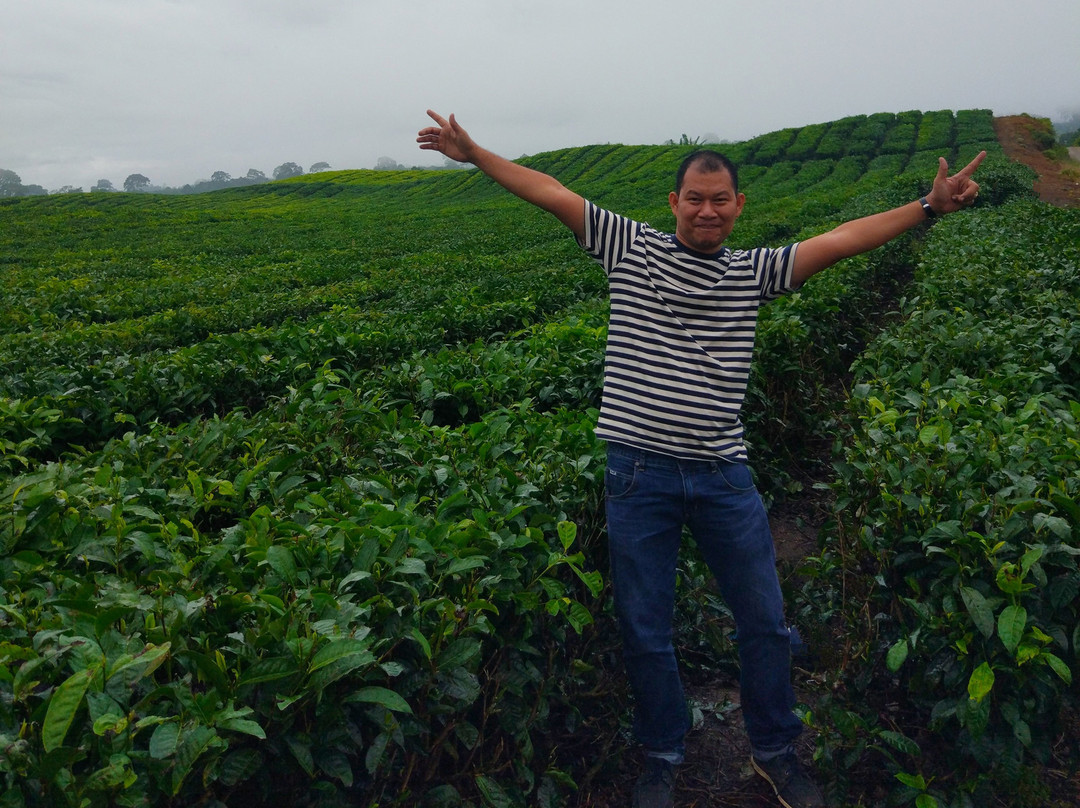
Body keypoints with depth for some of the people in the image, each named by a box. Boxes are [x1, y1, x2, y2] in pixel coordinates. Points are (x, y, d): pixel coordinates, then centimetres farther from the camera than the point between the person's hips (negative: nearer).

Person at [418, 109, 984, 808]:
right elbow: (551, 192, 3)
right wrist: (472, 153, 2)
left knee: (766, 623, 13)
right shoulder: (632, 247, 3)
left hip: (724, 476, 2)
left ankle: (776, 752, 37)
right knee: (646, 632, 11)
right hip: (640, 472, -1)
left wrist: (929, 206, -5)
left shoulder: (753, 272, 8)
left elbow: (841, 240, 2)